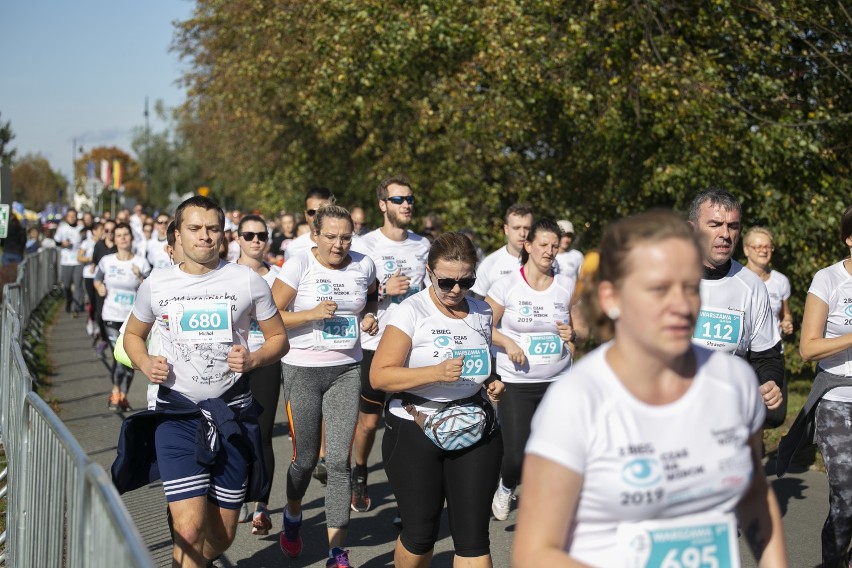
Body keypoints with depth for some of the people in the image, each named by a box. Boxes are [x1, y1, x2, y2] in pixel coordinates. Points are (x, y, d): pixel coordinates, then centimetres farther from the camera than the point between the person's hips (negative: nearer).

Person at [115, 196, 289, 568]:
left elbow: (278, 337, 7)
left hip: (231, 412, 1)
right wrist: (145, 364, -4)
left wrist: (254, 359, -14)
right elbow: (133, 334, 17)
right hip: (176, 412, -1)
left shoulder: (247, 281, -3)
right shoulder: (156, 284, 1)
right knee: (190, 530, -17)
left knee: (222, 535, 10)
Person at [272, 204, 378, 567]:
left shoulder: (363, 265, 2)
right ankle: (293, 517, 40)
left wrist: (369, 316, 4)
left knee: (339, 460, -5)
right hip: (302, 370, -2)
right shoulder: (298, 266, -8)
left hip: (347, 370, 2)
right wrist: (312, 313, -19)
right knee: (306, 457, 7)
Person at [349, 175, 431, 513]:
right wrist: (384, 291, -19)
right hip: (376, 345, -3)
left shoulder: (423, 246, 8)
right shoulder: (366, 245, -4)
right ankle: (359, 477, 30)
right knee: (369, 421, 5)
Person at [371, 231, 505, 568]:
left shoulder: (482, 312, 9)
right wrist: (436, 372, -26)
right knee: (420, 533, 5)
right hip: (414, 431, -4)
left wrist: (492, 385, 5)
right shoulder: (412, 311, -8)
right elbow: (379, 376, -16)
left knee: (473, 535, -1)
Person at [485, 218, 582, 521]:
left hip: (558, 382, 3)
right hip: (516, 383, -3)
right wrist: (507, 342, -14)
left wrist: (572, 335, -7)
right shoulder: (507, 284, -5)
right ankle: (505, 487, 27)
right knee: (517, 455, -9)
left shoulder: (567, 285, 5)